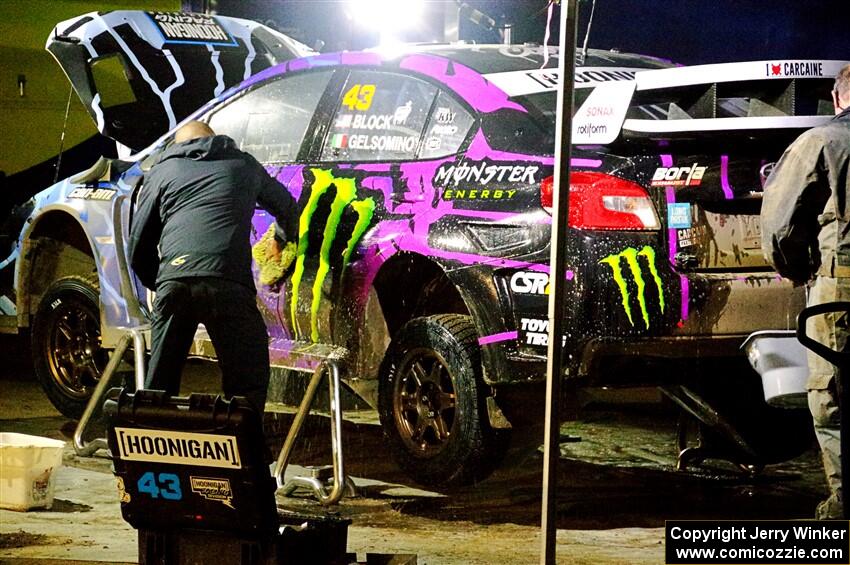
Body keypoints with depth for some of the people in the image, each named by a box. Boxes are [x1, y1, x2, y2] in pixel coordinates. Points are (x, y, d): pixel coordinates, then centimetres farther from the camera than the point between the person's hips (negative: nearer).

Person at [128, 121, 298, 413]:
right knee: (247, 382, 6)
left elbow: (140, 244, 22)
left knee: (160, 380, 14)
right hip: (228, 285, -1)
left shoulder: (162, 171, 25)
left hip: (173, 280, 1)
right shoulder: (243, 164, 27)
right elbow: (285, 205, 45)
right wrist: (284, 238, 67)